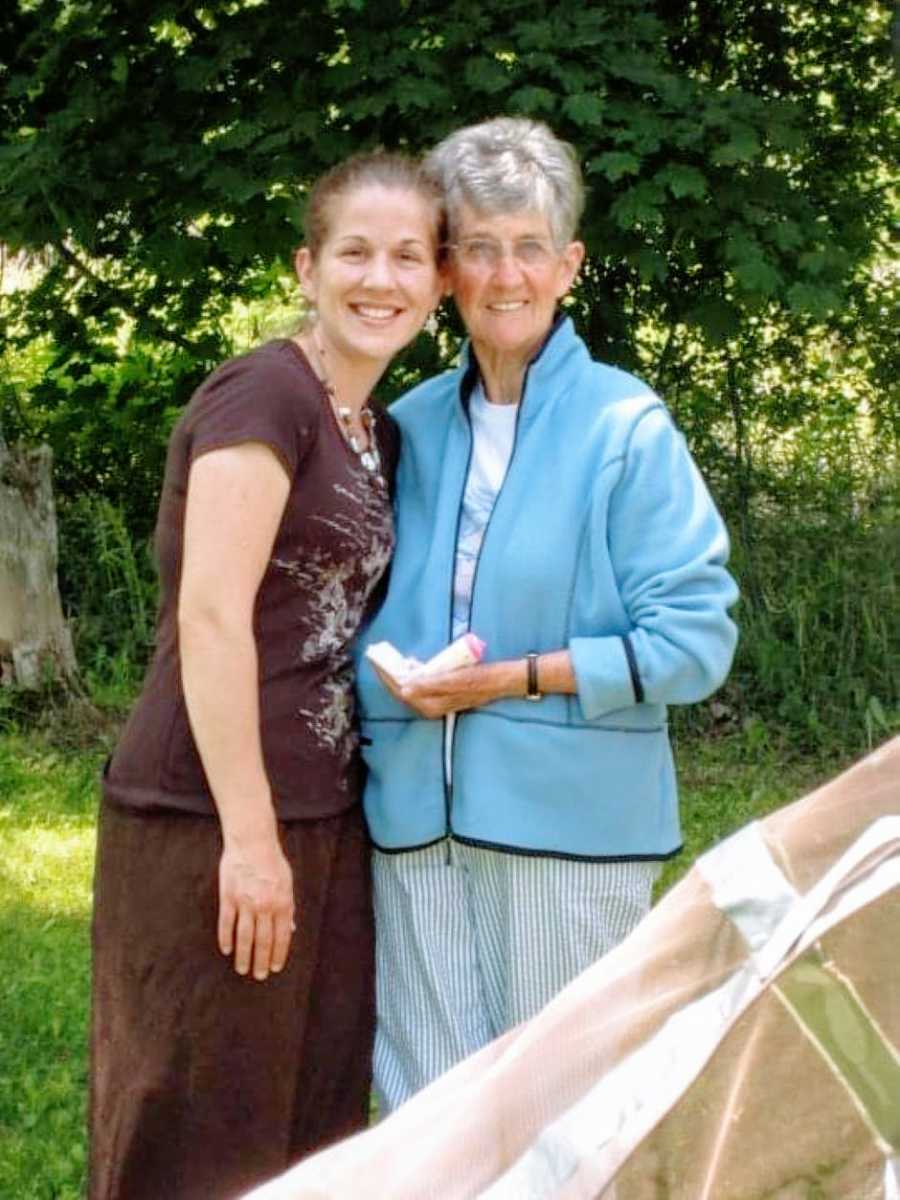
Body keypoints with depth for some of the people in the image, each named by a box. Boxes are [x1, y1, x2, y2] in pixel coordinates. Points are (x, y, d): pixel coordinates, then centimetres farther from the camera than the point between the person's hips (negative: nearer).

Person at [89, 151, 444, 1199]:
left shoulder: (376, 434, 15)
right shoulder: (263, 395, -11)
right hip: (211, 820, -8)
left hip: (322, 819, 8)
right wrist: (247, 835, -19)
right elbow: (209, 615, -17)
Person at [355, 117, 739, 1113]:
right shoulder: (411, 425, 10)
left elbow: (693, 638, -9)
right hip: (419, 814, 4)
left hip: (569, 817, -4)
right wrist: (393, 676, -6)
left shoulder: (626, 428, -5)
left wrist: (516, 679, -15)